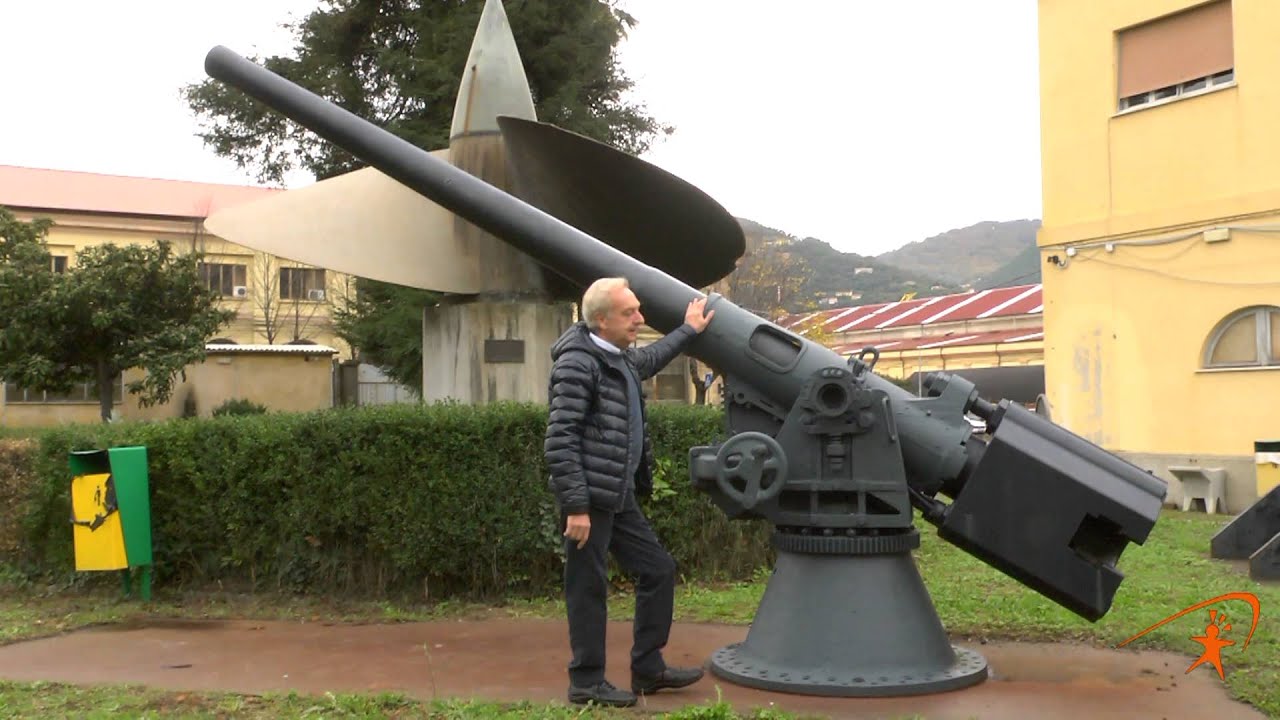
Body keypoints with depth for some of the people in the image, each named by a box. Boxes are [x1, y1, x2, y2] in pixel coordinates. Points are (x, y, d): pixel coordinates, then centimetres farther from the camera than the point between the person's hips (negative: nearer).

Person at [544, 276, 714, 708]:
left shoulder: (621, 359, 13)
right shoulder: (577, 363, -16)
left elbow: (651, 359, 40)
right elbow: (559, 442, -20)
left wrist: (688, 330, 45)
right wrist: (575, 506, -23)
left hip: (619, 498, 10)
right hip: (589, 500, -10)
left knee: (659, 570, 13)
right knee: (588, 588, 0)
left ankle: (647, 668, 24)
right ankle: (586, 683, 14)